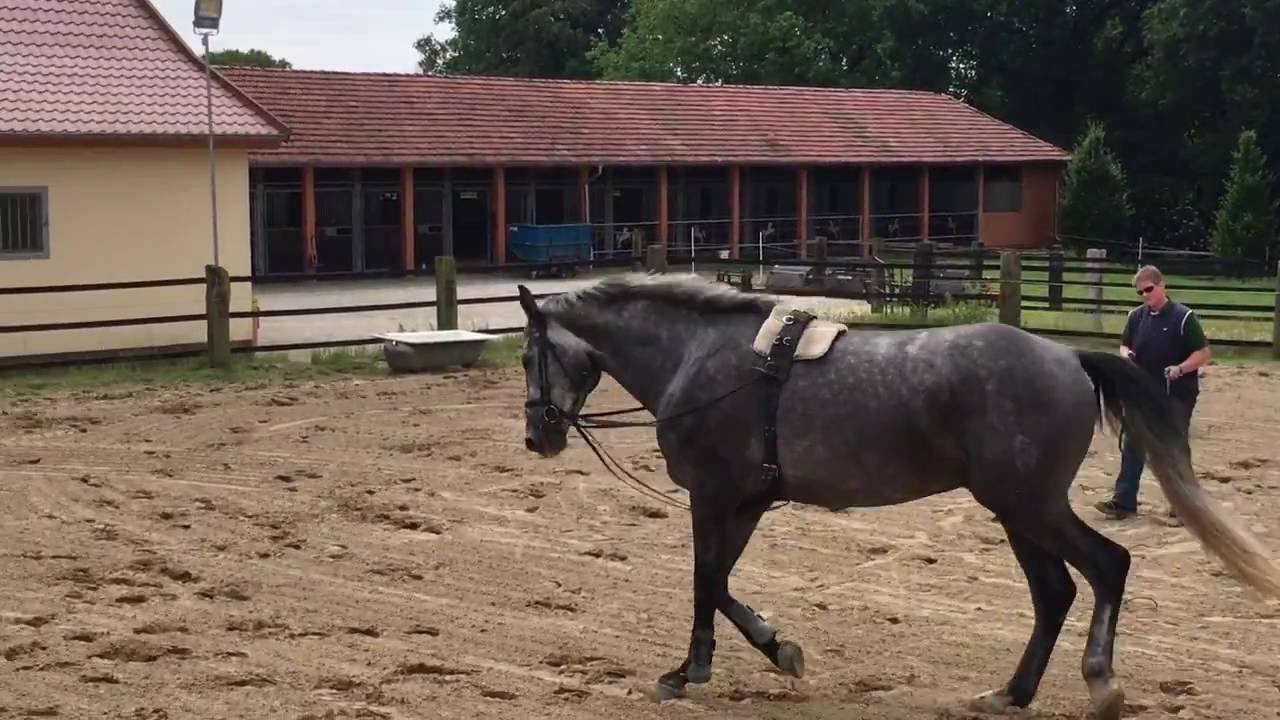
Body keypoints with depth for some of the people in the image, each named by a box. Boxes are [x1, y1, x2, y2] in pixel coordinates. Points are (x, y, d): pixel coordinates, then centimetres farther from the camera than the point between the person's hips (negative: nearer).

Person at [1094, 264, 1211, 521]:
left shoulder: (1183, 317, -13)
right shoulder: (1136, 316, 4)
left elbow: (1203, 353, -13)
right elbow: (1125, 345, 16)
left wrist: (1180, 368, -28)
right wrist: (1126, 354, -7)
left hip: (1177, 397, -5)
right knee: (1131, 447, 6)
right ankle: (1124, 502, 13)